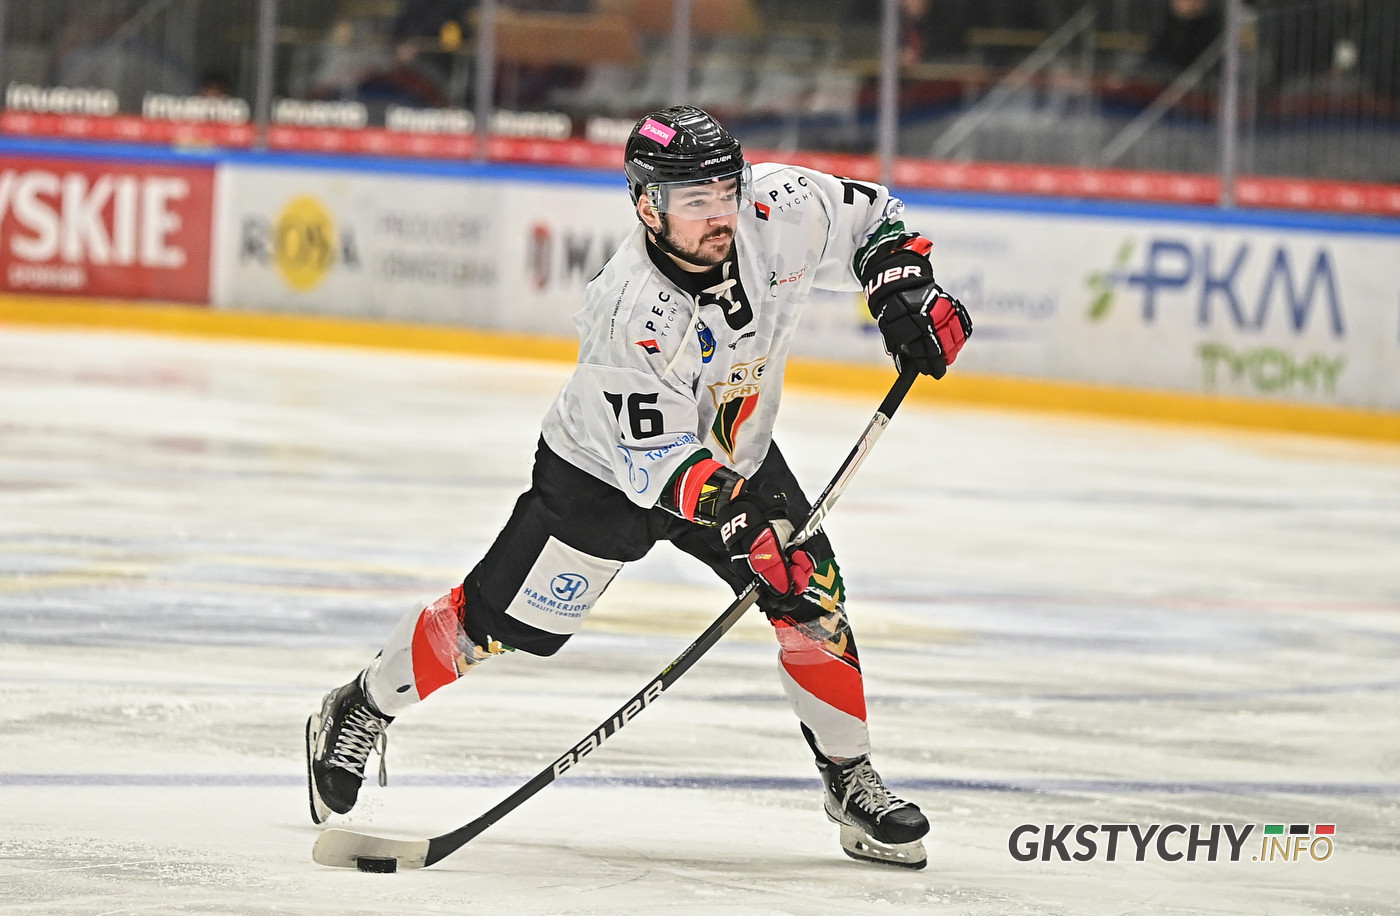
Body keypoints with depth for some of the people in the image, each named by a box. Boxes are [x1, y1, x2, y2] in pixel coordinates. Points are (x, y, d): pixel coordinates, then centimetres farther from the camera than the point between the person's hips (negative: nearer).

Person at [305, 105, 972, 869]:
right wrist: (742, 530, -47)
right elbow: (661, 462, -36)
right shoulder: (626, 311, -37)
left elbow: (867, 217, -2)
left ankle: (850, 779, 10)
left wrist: (905, 291, -18)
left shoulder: (777, 212, -23)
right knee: (497, 623, -2)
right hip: (607, 468, -5)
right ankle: (360, 714, 21)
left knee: (813, 599, -8)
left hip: (735, 456, 5)